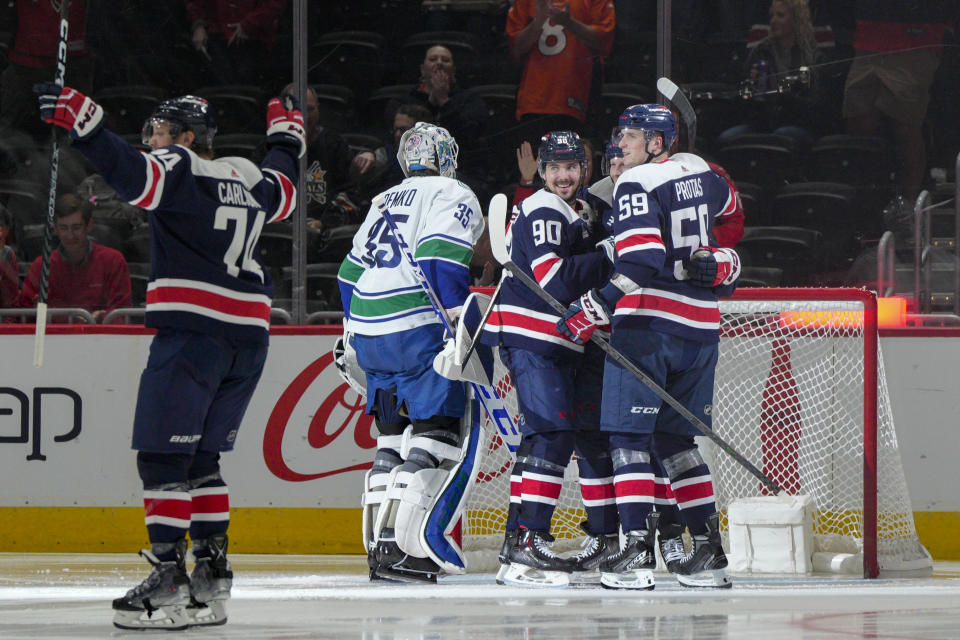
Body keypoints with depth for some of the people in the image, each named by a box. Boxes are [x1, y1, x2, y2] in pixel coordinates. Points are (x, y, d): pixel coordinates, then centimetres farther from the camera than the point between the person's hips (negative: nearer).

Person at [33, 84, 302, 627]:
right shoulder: (248, 180, 16)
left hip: (192, 332, -8)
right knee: (201, 457, 15)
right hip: (249, 335, 8)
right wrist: (287, 133, 55)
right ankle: (212, 580, 12)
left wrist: (80, 117, -28)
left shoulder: (180, 169, -4)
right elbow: (284, 187, 38)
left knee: (163, 455, -7)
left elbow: (129, 171, -23)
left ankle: (169, 580, -15)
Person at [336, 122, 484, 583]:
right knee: (436, 436, -7)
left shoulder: (386, 201, 25)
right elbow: (442, 260, -16)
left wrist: (354, 331, 34)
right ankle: (400, 549, -17)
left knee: (394, 437, 15)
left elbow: (352, 271, 27)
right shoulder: (453, 196, 1)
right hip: (417, 331, -8)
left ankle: (379, 545, 10)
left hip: (369, 334, 8)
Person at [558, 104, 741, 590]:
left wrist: (593, 310, -20)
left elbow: (641, 262, -22)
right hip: (701, 324, 7)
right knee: (674, 438, 13)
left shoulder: (635, 186, -10)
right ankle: (709, 552, 8)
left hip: (648, 319, -7)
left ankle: (638, 548, -16)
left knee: (629, 434, -5)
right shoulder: (697, 172, 13)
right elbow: (727, 204, 36)